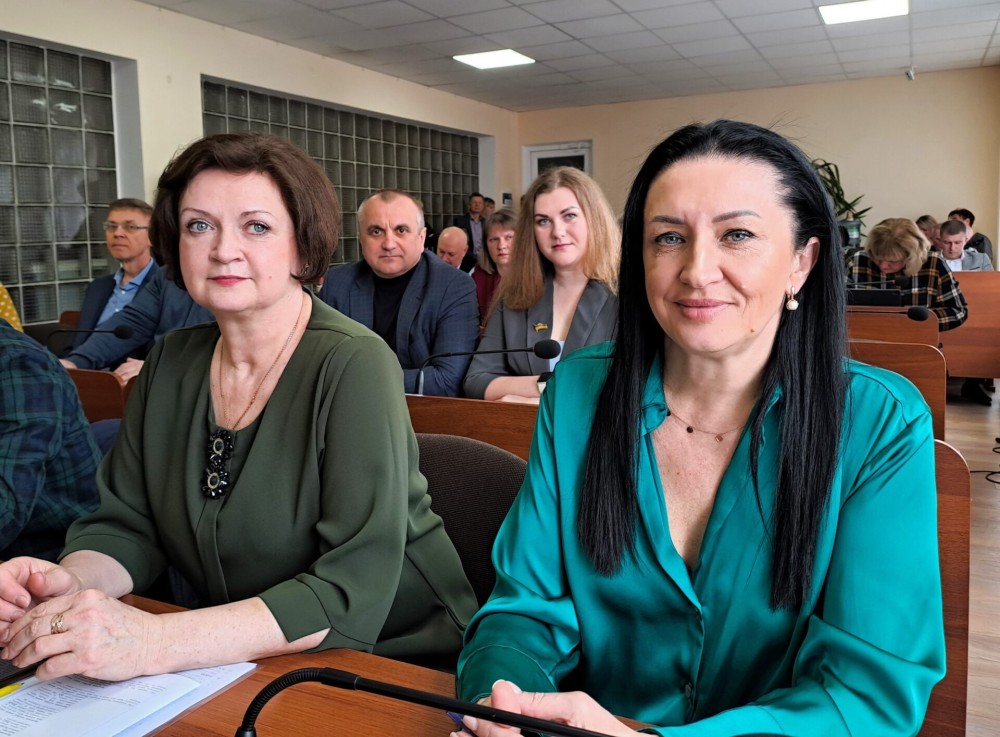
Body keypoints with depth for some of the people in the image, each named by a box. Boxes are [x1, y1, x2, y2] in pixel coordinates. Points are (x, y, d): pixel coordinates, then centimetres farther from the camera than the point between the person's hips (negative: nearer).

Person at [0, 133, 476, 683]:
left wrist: (153, 642, -32)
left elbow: (355, 591, -24)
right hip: (238, 670, 6)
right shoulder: (170, 364, 2)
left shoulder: (354, 366, -18)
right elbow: (124, 526, 4)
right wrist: (71, 583, -17)